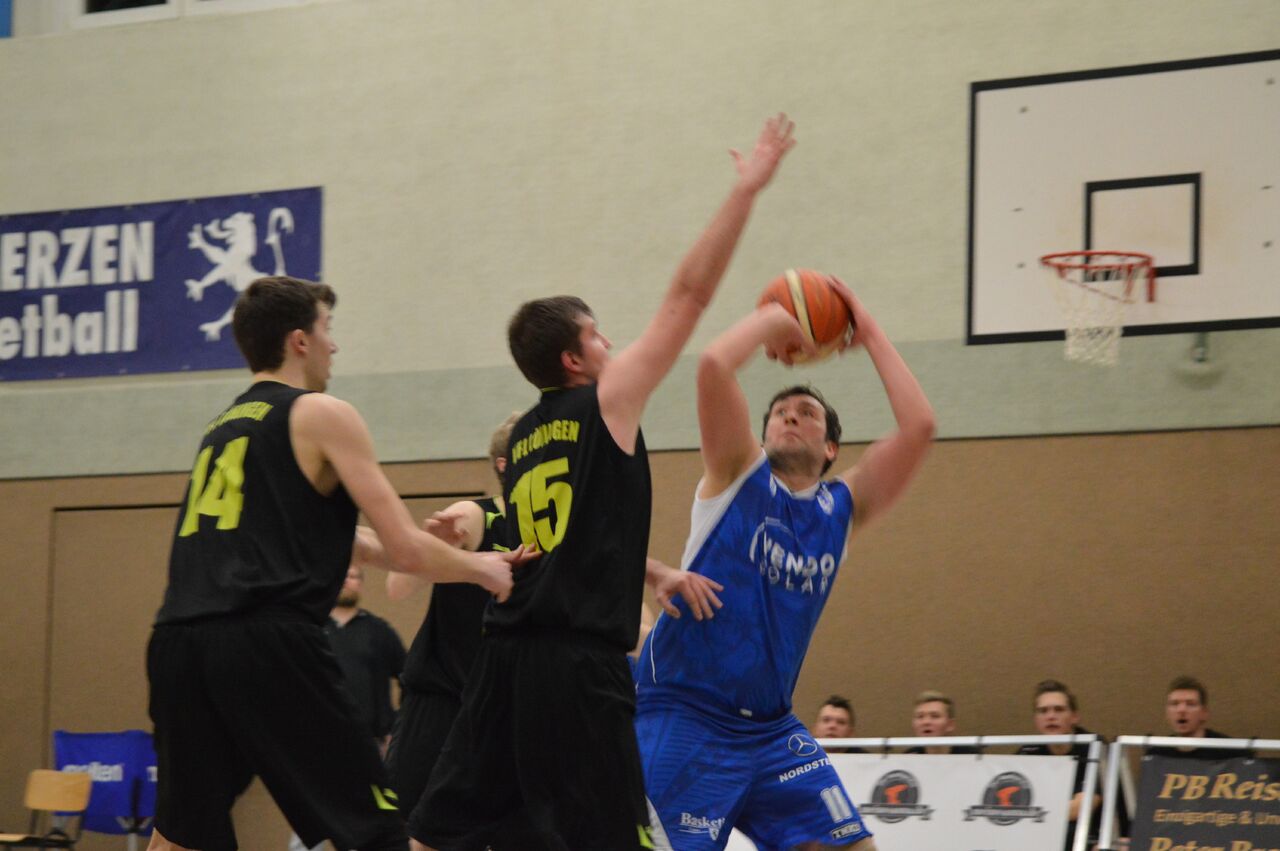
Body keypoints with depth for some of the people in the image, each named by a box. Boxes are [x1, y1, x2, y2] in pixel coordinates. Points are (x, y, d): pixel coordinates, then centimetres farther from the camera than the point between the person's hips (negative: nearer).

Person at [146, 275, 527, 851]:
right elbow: (406, 551, 1)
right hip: (267, 645, -7)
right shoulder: (323, 416, 5)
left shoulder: (222, 427, 27)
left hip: (179, 641, 7)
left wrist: (442, 552, 41)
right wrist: (480, 568, 20)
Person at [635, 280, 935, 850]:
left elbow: (919, 425, -1)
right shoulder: (739, 475, -1)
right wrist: (772, 320, 0)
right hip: (685, 717, -5)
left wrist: (869, 333, 4)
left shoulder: (843, 507, 11)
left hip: (772, 730, 6)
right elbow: (714, 365, -17)